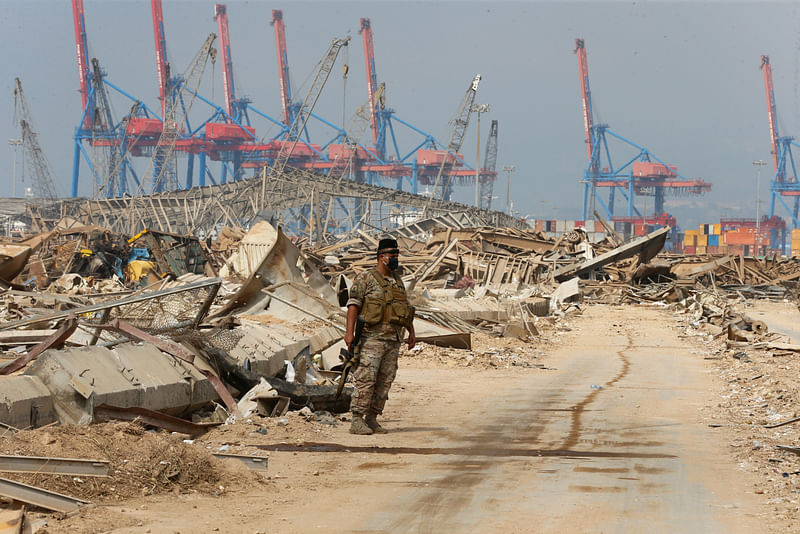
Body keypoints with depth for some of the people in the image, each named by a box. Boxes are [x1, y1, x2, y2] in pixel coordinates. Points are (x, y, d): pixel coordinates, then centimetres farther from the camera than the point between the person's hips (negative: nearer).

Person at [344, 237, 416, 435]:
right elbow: (353, 304, -10)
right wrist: (349, 332, -19)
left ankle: (372, 419, 10)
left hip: (393, 340, 7)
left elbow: (406, 307, 26)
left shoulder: (397, 281, 18)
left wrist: (411, 332, 20)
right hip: (371, 339, -7)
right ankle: (357, 421, -10)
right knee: (366, 381, -11)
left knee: (384, 382, 5)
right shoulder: (365, 279, -4)